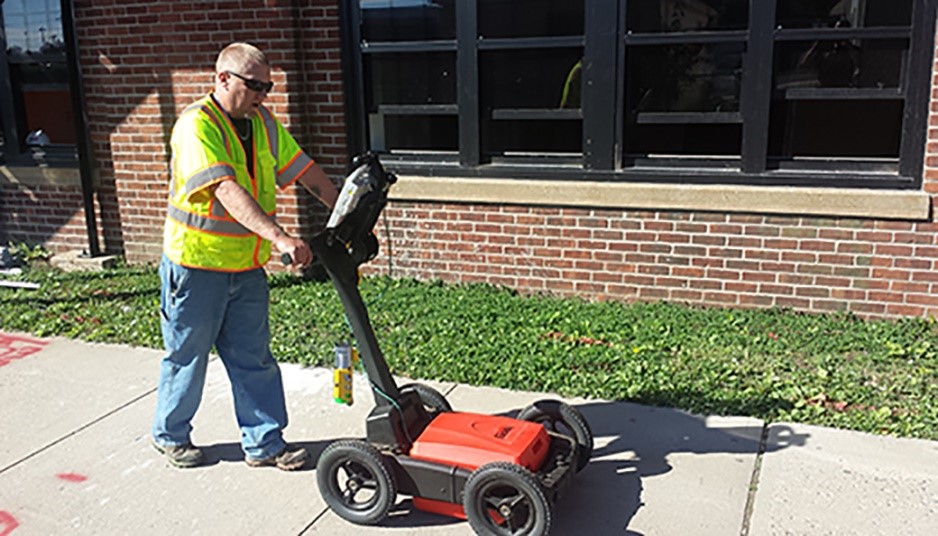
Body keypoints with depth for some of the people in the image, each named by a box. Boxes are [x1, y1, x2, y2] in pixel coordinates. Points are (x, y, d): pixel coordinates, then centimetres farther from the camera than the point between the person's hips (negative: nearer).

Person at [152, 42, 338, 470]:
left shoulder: (263, 123, 5)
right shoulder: (197, 125, -19)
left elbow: (306, 171, 8)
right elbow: (227, 191, -32)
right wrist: (279, 237, -42)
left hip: (247, 267, 6)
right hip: (197, 263, -6)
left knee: (254, 358, 10)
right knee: (187, 355, 11)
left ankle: (264, 443, 21)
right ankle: (170, 435, 32)